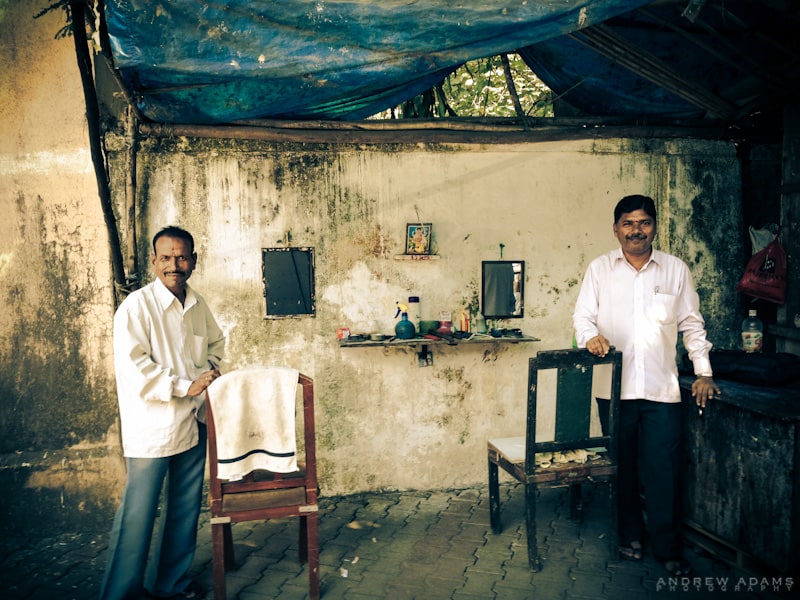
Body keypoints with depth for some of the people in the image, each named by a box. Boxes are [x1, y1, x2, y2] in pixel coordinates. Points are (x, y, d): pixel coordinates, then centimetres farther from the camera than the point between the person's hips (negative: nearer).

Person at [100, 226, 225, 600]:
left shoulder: (198, 305, 7)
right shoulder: (137, 306, -13)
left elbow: (216, 341, 25)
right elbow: (133, 368, -20)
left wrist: (209, 368, 6)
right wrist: (185, 386, -19)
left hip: (193, 423, 6)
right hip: (152, 427, -6)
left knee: (185, 509, 16)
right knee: (138, 515, 1)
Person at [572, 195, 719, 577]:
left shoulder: (676, 269, 7)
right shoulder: (600, 269, 5)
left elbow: (691, 324, 11)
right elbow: (582, 315, 4)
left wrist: (704, 372, 6)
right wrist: (590, 336, -19)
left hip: (662, 388, 0)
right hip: (614, 387, 0)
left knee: (664, 471, 1)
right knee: (623, 467, 10)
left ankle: (667, 549, 15)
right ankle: (630, 536, 27)